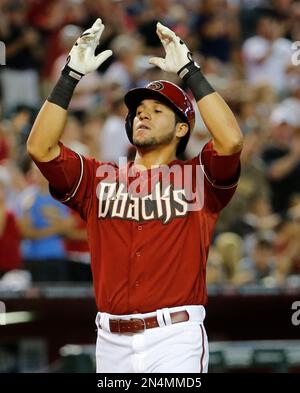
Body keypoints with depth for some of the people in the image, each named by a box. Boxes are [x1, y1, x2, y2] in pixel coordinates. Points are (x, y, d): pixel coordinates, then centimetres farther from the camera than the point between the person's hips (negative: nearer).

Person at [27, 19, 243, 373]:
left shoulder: (196, 177, 6)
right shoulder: (99, 179, 14)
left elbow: (231, 141, -14)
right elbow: (40, 147, 3)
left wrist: (189, 71, -8)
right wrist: (71, 75, 0)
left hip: (175, 337, -3)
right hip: (112, 342, 3)